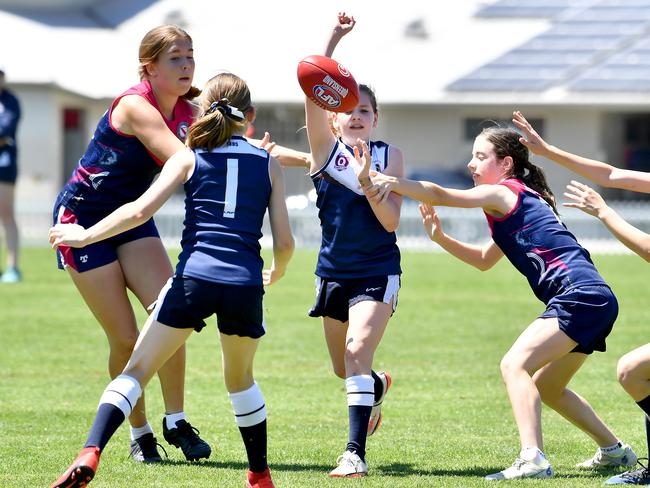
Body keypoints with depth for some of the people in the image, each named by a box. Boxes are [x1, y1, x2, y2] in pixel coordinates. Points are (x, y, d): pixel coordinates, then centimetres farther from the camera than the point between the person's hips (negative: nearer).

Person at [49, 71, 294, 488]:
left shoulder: (189, 158, 9)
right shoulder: (268, 164, 13)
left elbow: (141, 210, -3)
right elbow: (285, 241, 10)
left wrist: (85, 236, 8)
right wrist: (278, 272, 32)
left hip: (194, 279, -2)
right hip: (246, 284, 2)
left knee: (136, 371, 1)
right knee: (241, 379, 27)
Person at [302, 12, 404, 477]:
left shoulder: (390, 156, -3)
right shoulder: (326, 146, -1)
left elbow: (391, 221, -9)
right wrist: (334, 39, -25)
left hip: (377, 271, -3)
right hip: (333, 271, 3)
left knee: (357, 351, -22)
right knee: (344, 368, 16)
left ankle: (356, 452, -23)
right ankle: (378, 387, 52)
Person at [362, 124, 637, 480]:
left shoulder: (502, 193, -2)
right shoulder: (517, 201, 26)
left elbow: (438, 195, -12)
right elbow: (485, 260, 32)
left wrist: (393, 183, -13)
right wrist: (440, 238, 21)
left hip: (580, 295, -10)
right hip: (594, 301, 10)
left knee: (515, 364, -19)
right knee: (546, 388, 22)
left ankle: (532, 460, -32)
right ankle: (615, 451, 30)